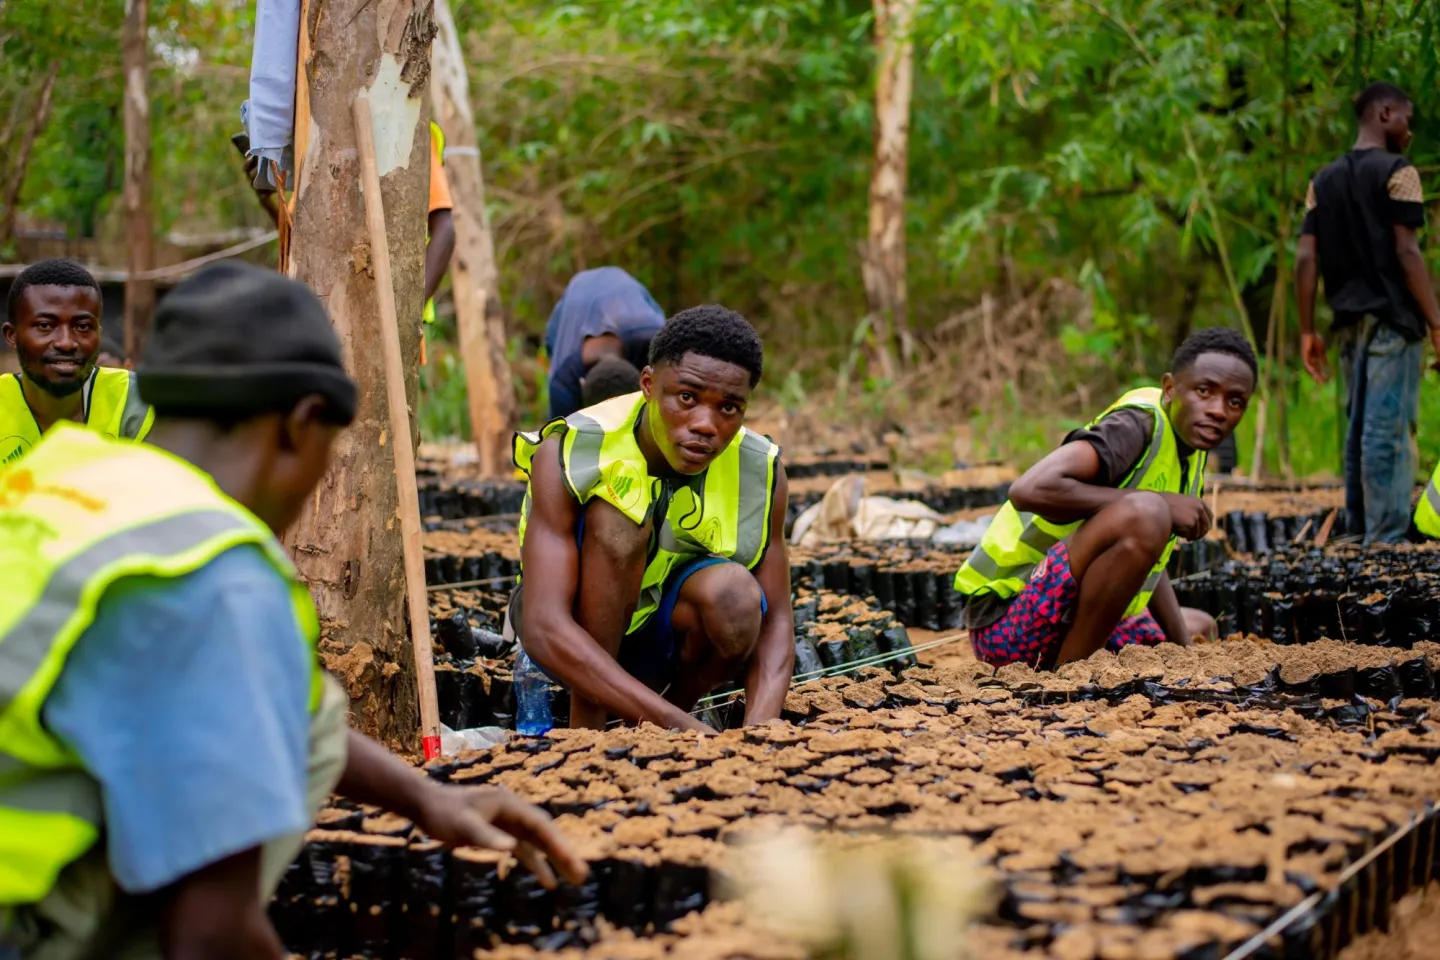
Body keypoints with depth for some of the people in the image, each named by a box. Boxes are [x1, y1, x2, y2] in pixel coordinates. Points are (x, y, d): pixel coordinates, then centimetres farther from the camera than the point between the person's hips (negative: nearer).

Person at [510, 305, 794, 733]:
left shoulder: (759, 471, -16)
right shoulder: (569, 453, -27)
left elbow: (775, 621, -12)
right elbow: (544, 629, -36)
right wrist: (678, 724, -45)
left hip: (663, 636, 3)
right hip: (574, 625, -3)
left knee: (734, 594, -31)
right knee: (617, 516, -31)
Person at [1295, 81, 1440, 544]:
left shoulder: (1323, 181, 14)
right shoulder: (1397, 172, -5)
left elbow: (1306, 258, 7)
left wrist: (1307, 331, 9)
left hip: (1349, 320, 7)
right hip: (1392, 318, -7)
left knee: (1360, 428, 12)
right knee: (1388, 429, -8)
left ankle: (1359, 535, 14)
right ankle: (1387, 540, -9)